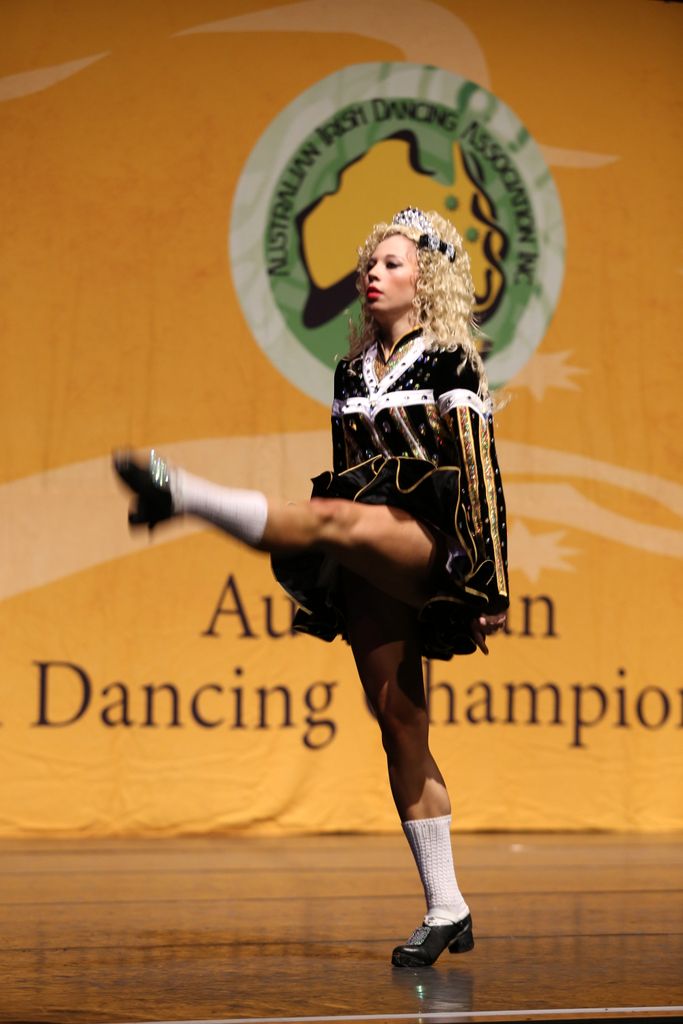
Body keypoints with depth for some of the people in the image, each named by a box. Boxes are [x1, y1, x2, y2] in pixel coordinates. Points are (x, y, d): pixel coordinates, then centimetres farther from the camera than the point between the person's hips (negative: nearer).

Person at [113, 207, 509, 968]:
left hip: (427, 541, -6)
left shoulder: (449, 365, -1)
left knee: (329, 520, -36)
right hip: (369, 566, 6)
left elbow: (481, 475, -6)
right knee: (399, 726, 1)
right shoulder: (352, 371, 17)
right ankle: (445, 911, 4)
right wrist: (328, 589, 18)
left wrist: (489, 589, -12)